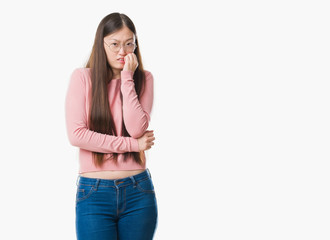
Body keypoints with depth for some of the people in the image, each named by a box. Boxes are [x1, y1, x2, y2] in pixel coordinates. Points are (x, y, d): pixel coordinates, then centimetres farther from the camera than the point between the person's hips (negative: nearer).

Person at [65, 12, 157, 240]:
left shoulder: (144, 78, 4)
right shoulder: (83, 77, -2)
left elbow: (137, 130, -10)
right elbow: (76, 134, -11)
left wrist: (127, 79, -12)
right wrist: (132, 144, -9)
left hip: (138, 191, 2)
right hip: (94, 193, -2)